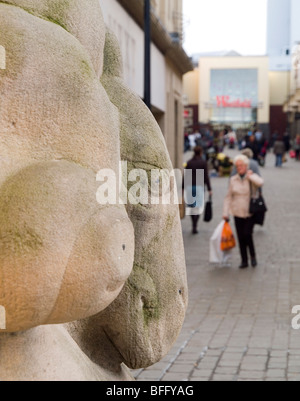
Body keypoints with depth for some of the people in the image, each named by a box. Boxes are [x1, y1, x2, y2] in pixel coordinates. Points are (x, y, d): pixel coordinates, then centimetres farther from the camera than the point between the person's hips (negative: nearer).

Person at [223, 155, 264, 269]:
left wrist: (249, 176, -13)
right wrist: (226, 213, 4)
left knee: (247, 234, -15)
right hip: (238, 213, 3)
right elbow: (228, 197, 10)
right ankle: (244, 261, 14)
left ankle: (253, 256, 9)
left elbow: (260, 183, -28)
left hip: (250, 213, -3)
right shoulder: (233, 180, 6)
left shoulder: (252, 177, -3)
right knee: (241, 237, 4)